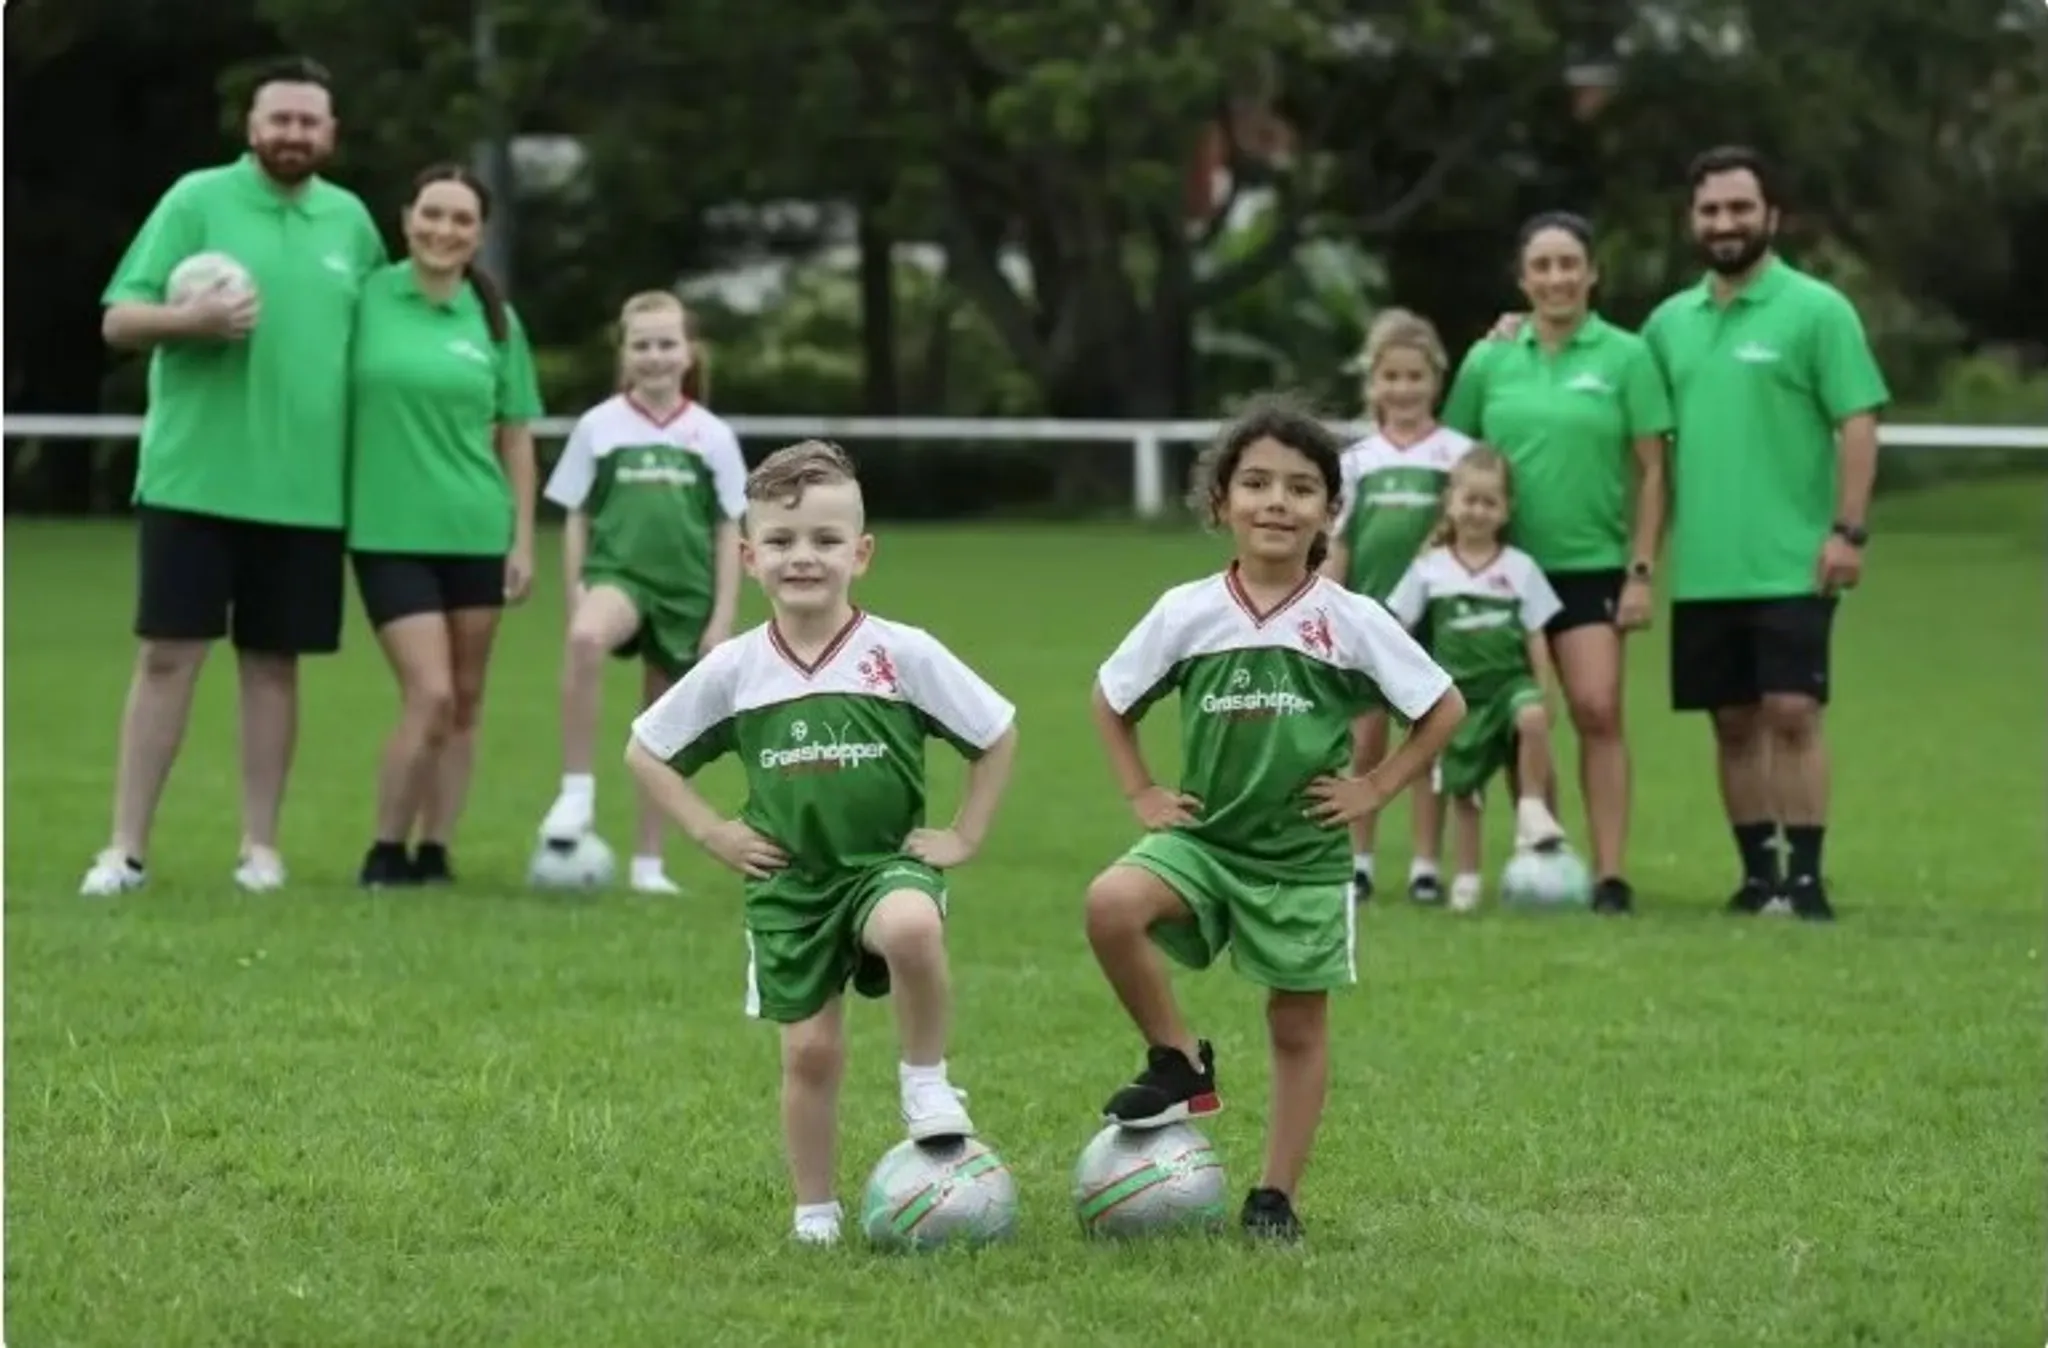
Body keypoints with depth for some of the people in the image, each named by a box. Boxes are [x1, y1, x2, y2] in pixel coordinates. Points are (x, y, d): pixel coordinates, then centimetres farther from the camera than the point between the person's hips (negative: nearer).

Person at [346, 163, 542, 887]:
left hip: (476, 532, 3)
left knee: (465, 702, 6)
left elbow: (514, 435, 9)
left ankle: (434, 852, 16)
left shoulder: (494, 320, 4)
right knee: (430, 696, -12)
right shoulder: (366, 299, -3)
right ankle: (386, 853, 3)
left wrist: (523, 539, 6)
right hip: (389, 532, -3)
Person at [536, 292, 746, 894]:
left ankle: (648, 864, 20)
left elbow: (728, 532, 7)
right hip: (617, 573, -2)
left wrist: (723, 617, 1)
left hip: (685, 593, 2)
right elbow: (576, 519, 6)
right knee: (587, 638, -37)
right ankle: (577, 790, -29)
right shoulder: (598, 426, 3)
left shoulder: (712, 436, 5)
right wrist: (575, 596, -3)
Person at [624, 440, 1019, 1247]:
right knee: (809, 1049, 3)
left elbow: (998, 734, 2)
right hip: (788, 881, 2)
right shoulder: (733, 669, -3)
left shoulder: (903, 654, -8)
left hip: (888, 861, -2)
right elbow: (646, 752, 9)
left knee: (911, 928, -36)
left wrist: (967, 836, -1)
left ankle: (926, 1082, -12)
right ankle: (814, 1211, 19)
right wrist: (711, 833, 2)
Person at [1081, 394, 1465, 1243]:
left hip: (1304, 854, -1)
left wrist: (1374, 790, -2)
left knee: (1299, 1026, 5)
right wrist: (1141, 795, 4)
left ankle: (1276, 1196, 18)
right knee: (1111, 904, -26)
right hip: (1202, 837, 1)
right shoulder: (1187, 614, -2)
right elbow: (1111, 700, 12)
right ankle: (1179, 1065, -7)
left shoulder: (1351, 622, -6)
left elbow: (1444, 710, 3)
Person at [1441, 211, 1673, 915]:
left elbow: (1651, 472, 0)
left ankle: (1611, 875, -11)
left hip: (1592, 565, -2)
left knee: (1598, 711, -13)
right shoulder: (1489, 362, 7)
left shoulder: (1625, 357, 0)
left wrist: (1642, 571, -5)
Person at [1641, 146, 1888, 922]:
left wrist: (1848, 530, -15)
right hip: (1703, 568, 5)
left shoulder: (1816, 310, -3)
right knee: (1733, 723, 8)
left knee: (1792, 714, -9)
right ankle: (1758, 874, 15)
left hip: (1789, 565, -5)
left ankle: (1806, 877, -4)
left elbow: (1858, 423, -7)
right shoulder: (1670, 322, 12)